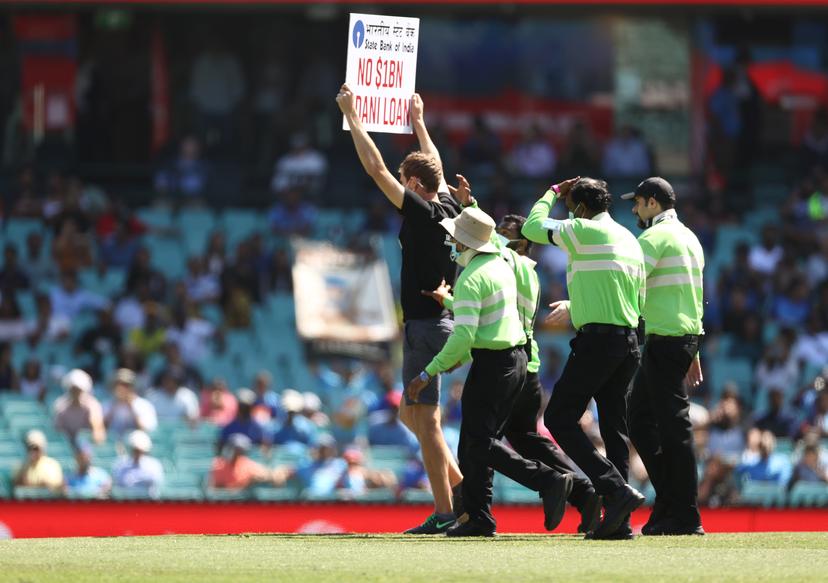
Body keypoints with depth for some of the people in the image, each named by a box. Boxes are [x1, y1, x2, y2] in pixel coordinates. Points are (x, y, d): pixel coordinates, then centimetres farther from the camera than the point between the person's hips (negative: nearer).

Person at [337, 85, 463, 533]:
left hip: (424, 327, -9)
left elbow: (376, 169, -13)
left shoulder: (421, 212, -14)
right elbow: (436, 168, 28)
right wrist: (419, 123, 41)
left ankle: (444, 513, -8)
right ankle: (458, 483, 12)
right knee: (411, 413, 19)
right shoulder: (448, 209, 8)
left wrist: (351, 117, -6)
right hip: (443, 323, 9)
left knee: (425, 417, -7)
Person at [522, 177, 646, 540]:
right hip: (629, 340, 8)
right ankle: (619, 521, 5)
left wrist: (552, 194, 20)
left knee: (559, 418, -4)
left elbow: (533, 228, 2)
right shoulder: (630, 240, 19)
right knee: (614, 428, 9)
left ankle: (616, 489, -18)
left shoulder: (585, 231, -7)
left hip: (598, 339, -8)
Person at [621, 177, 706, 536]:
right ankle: (669, 505, 14)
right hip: (686, 338, 10)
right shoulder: (689, 238, 20)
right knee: (639, 416, 15)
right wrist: (693, 352, 25)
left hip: (665, 339, -10)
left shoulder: (656, 237, -10)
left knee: (673, 426, -7)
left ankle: (686, 517, -7)